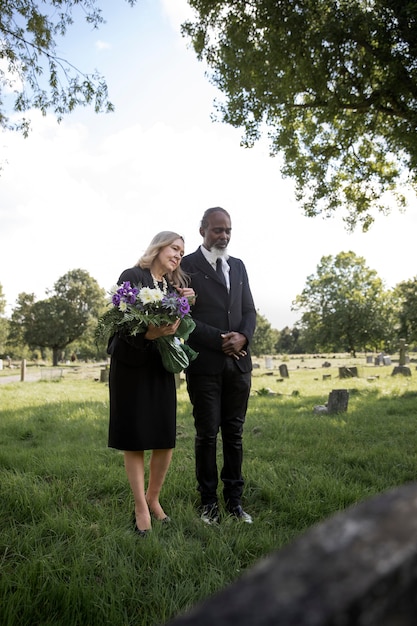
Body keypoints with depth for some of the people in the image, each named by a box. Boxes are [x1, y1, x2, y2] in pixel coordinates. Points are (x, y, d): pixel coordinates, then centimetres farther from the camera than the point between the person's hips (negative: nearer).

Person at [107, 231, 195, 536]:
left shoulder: (175, 285, 12)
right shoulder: (132, 277, -6)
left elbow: (180, 328, 7)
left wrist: (185, 303, -9)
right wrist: (149, 333, -32)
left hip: (161, 367, 5)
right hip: (131, 366, -5)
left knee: (166, 438, 4)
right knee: (135, 439, 3)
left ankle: (153, 498, 24)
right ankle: (141, 507, 16)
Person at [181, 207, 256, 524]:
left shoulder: (238, 266, 16)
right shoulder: (187, 266, -2)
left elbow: (249, 310, 13)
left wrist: (243, 336, -8)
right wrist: (219, 339, -14)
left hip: (238, 362, 5)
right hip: (204, 363, -4)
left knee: (234, 433, 10)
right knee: (207, 434, 4)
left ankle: (234, 499, 21)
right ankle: (209, 501, 19)